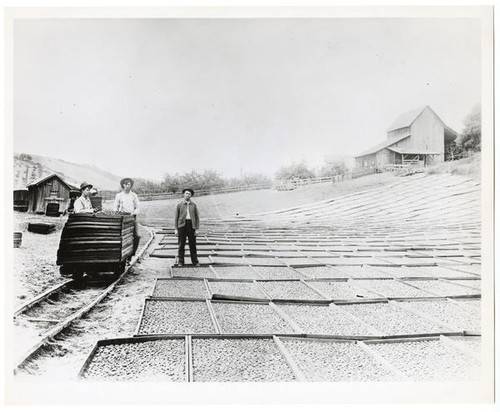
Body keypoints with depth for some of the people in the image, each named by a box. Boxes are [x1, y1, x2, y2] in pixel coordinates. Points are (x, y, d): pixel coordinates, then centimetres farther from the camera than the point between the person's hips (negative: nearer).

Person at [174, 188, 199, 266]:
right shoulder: (179, 205, 7)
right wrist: (176, 229, 0)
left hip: (191, 225, 1)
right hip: (182, 225, -1)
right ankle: (180, 262, 8)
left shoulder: (193, 205, 10)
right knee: (181, 245, 1)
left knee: (193, 245, 3)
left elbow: (197, 217, 9)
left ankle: (195, 261, 9)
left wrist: (197, 229, 0)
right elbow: (176, 218, 7)